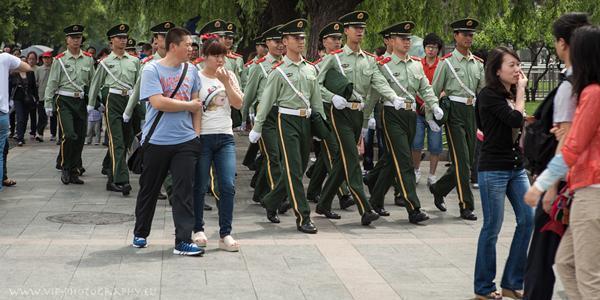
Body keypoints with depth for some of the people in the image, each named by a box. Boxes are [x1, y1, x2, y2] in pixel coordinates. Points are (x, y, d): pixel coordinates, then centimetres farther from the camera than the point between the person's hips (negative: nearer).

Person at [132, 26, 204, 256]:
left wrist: (196, 133, 6)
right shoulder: (152, 70, -7)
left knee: (184, 190, -3)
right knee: (149, 190, 11)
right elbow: (158, 102, -18)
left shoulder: (190, 71, 8)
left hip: (186, 142, 3)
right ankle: (140, 233, 29)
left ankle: (183, 241, 0)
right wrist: (188, 105, -9)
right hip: (157, 141, -3)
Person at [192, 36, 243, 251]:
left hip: (225, 137, 3)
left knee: (228, 186, -5)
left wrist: (226, 82, -10)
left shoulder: (229, 76, 11)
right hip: (202, 137, -3)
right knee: (200, 187, 4)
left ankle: (225, 234, 0)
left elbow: (238, 104, 0)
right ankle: (198, 230, 19)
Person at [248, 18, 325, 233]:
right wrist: (256, 128, -1)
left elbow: (316, 99, 16)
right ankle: (303, 218, -7)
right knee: (293, 170, -8)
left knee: (299, 168, 11)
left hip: (306, 121, 6)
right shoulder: (279, 71, -4)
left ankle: (271, 202, 31)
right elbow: (267, 100, -2)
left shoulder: (310, 69, 11)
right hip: (287, 121, -6)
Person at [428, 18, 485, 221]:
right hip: (454, 111, -6)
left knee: (467, 160, 9)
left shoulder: (478, 64, 13)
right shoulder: (447, 62, -2)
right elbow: (434, 91, 1)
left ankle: (439, 189, 31)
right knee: (462, 160, -9)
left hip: (472, 112, 6)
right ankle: (466, 206, -5)